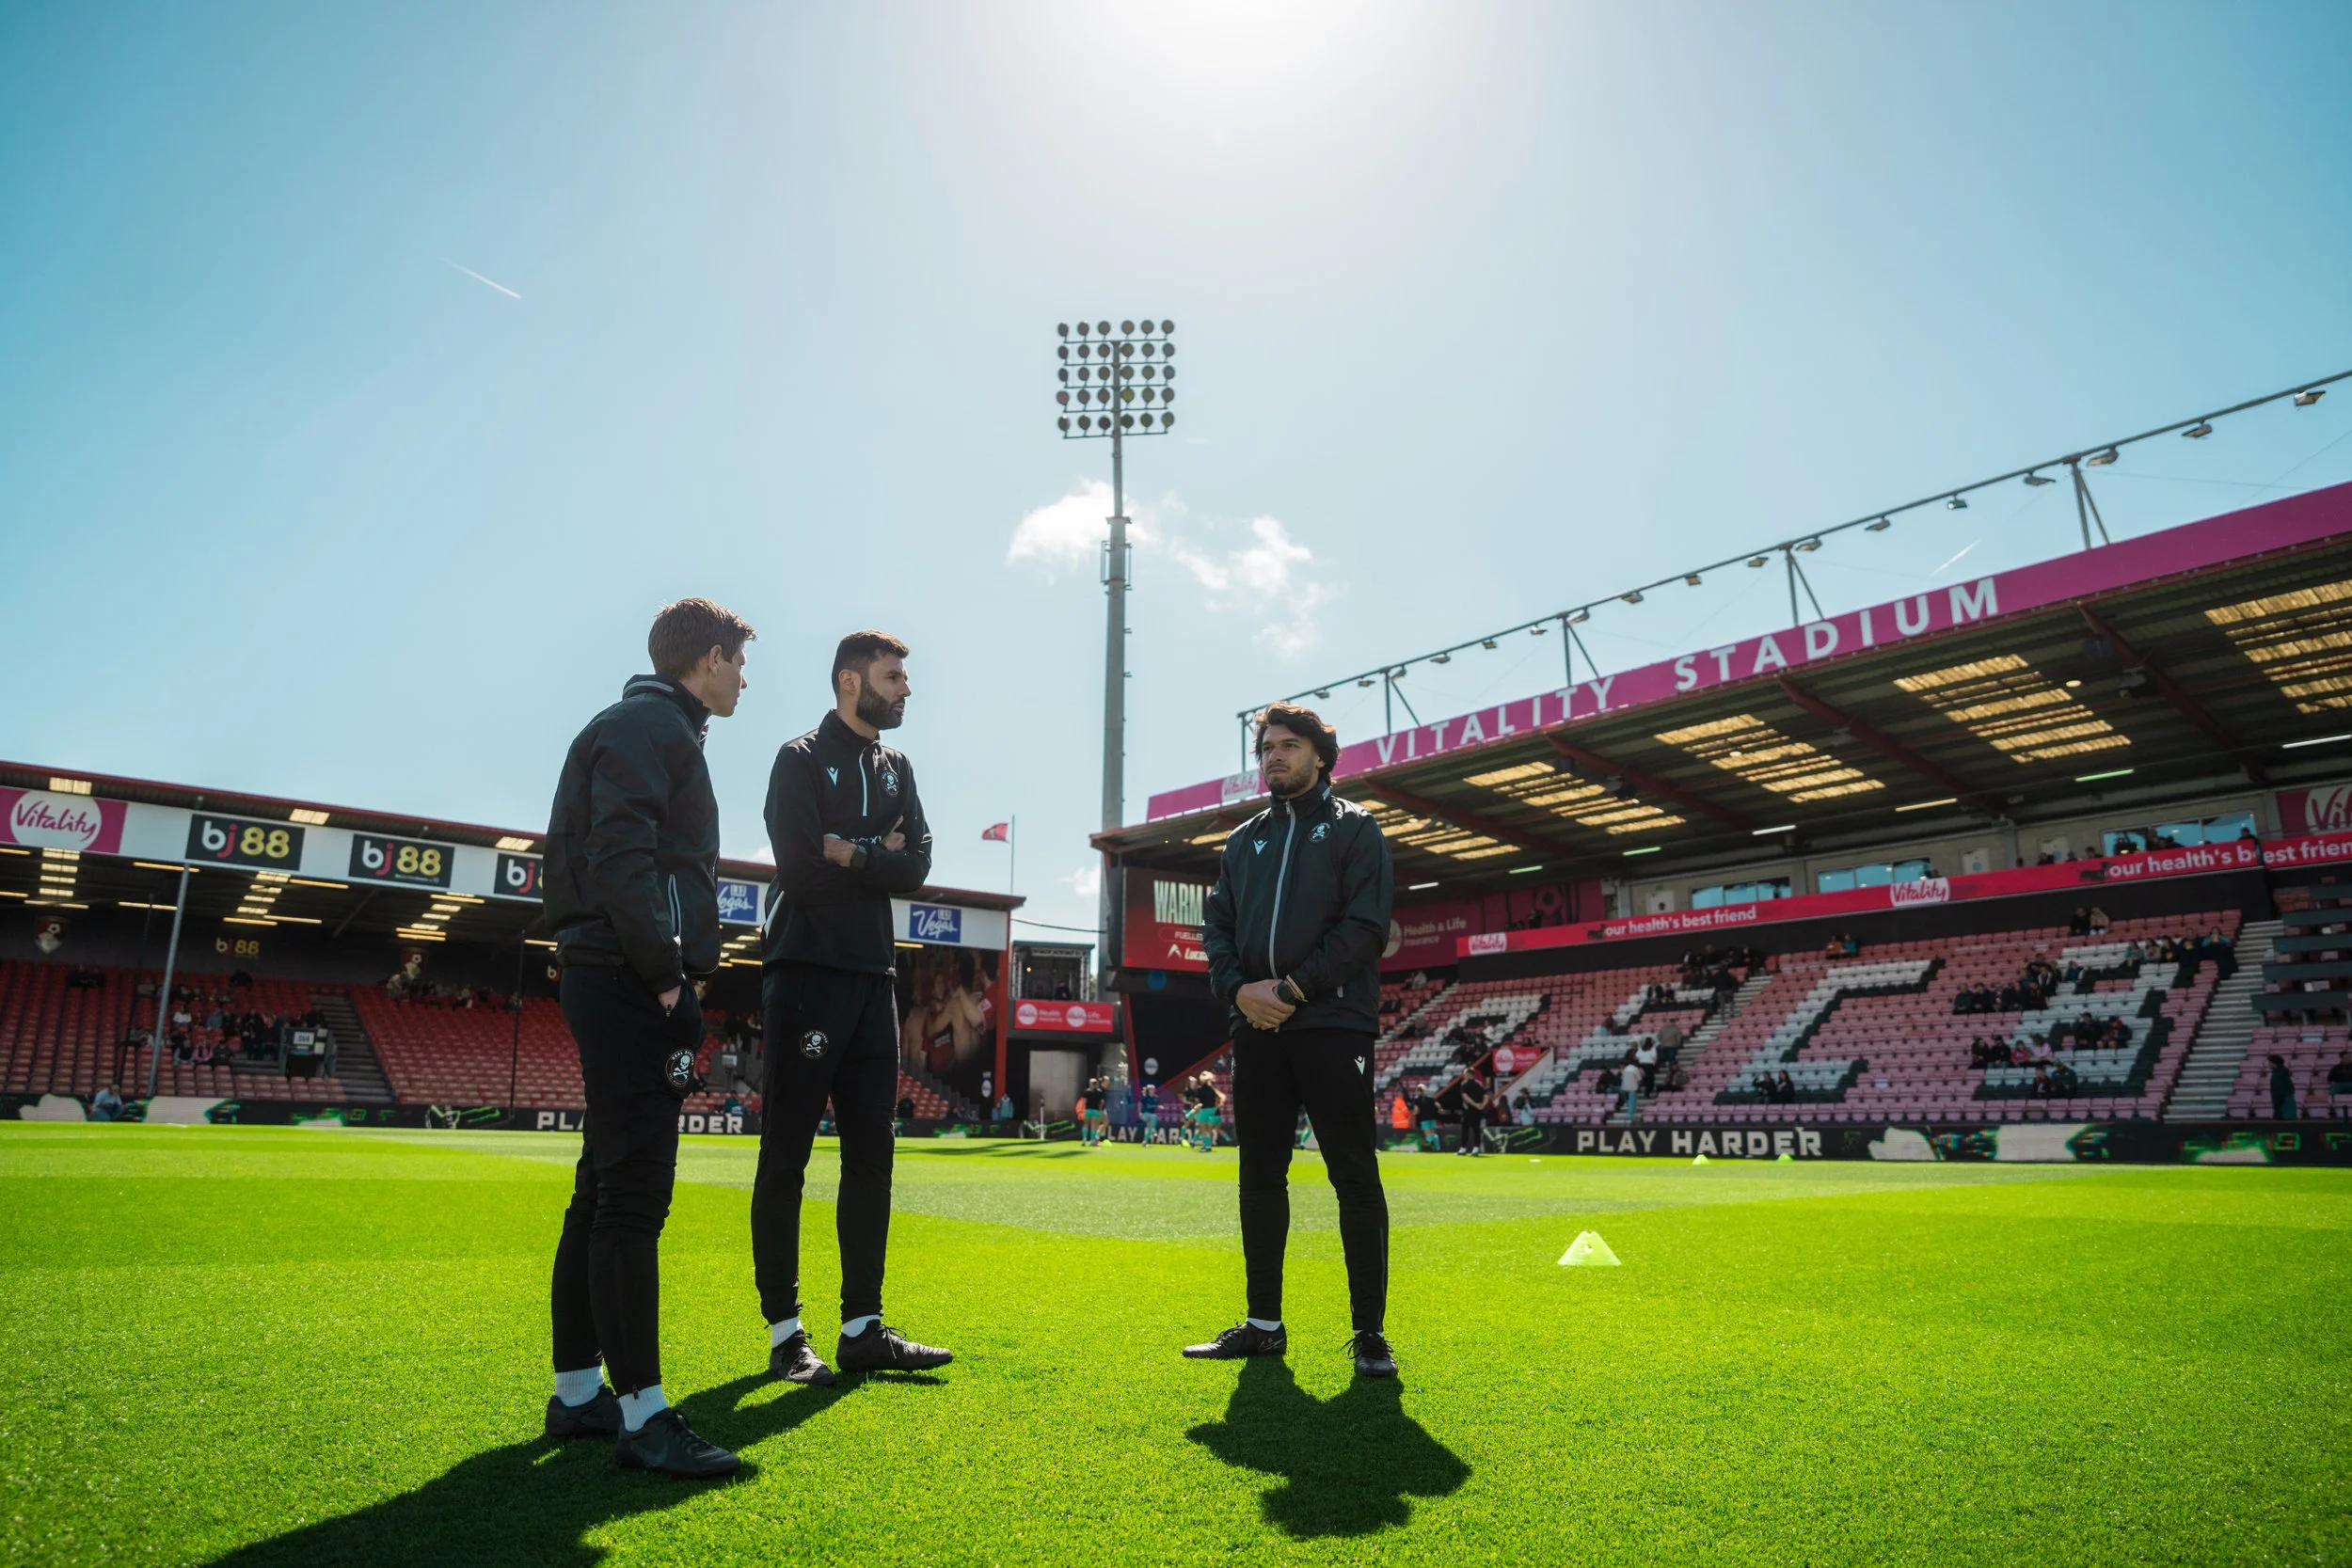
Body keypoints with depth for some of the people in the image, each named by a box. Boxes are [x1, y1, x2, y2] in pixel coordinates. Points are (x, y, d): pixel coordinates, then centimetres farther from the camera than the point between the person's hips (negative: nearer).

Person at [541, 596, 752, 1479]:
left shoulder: (664, 733, 23)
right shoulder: (645, 726, -7)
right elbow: (620, 859, -19)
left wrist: (675, 976, 14)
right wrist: (668, 979, -20)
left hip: (625, 990, 11)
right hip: (627, 984, -11)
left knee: (605, 1193, 13)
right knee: (632, 1196, -9)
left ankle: (578, 1393, 22)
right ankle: (643, 1414, -5)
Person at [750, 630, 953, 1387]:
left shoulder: (896, 769, 15)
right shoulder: (802, 758, -4)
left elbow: (917, 866, 1)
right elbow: (801, 870, -16)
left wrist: (848, 852, -12)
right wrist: (877, 859, -4)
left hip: (874, 978, 7)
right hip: (807, 975, -7)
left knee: (870, 1153, 7)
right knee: (786, 1156, 0)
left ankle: (862, 1327, 15)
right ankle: (785, 1334, 9)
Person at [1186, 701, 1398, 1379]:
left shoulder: (1354, 828, 4)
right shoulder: (1244, 840, 19)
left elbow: (1365, 925, -7)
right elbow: (1216, 925, 13)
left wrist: (1293, 988, -15)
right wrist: (1238, 988, -6)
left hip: (1333, 1024, -5)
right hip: (1257, 1026, 5)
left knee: (1355, 1179, -3)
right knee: (1260, 1178, 10)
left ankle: (1370, 1334, 6)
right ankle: (1264, 1323, 21)